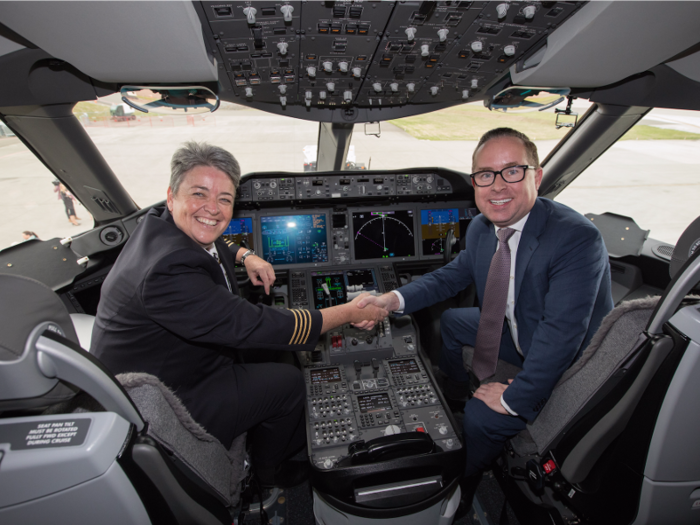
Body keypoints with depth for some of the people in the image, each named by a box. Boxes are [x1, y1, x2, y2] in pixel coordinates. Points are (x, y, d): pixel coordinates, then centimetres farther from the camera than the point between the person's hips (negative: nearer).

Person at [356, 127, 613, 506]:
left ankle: (459, 492, 20)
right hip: (517, 330, 7)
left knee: (482, 416, -15)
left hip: (571, 365, -7)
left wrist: (514, 398, -24)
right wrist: (394, 299, -13)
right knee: (448, 322, 13)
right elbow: (456, 273, 3)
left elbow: (560, 335, -34)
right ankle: (455, 394, 42)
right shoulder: (482, 227, -10)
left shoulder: (578, 239, -33)